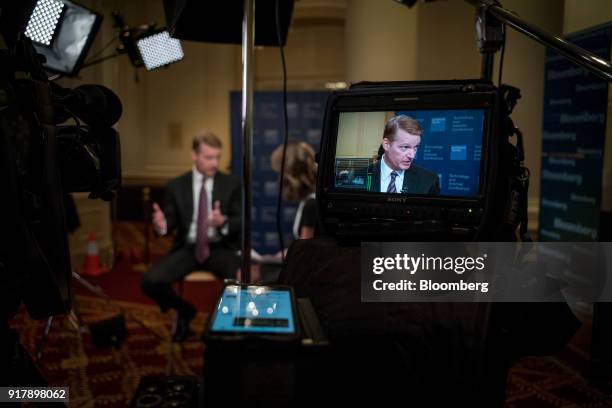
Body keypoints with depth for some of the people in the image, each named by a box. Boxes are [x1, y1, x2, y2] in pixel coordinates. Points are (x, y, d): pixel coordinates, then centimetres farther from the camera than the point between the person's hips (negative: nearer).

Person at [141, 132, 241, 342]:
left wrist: (223, 222, -26)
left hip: (220, 248, -1)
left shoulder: (232, 184, 1)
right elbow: (171, 222, 4)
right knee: (150, 281, -21)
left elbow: (241, 222, -3)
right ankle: (184, 310, 12)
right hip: (186, 249, 2)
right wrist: (162, 224, -21)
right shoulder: (176, 186, 4)